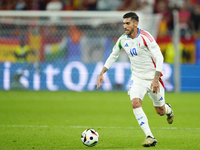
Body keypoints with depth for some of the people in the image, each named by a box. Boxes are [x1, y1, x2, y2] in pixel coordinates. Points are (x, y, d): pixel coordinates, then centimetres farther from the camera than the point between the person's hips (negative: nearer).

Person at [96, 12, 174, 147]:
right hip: (137, 78, 4)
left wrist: (155, 80, -27)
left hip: (152, 77, -4)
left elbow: (159, 57, -21)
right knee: (135, 103, -22)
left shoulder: (145, 37, -20)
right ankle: (150, 137, -20)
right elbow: (113, 56, 15)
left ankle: (168, 109, 47)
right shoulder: (123, 39, -2)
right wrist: (102, 73, 9)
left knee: (160, 111, 6)